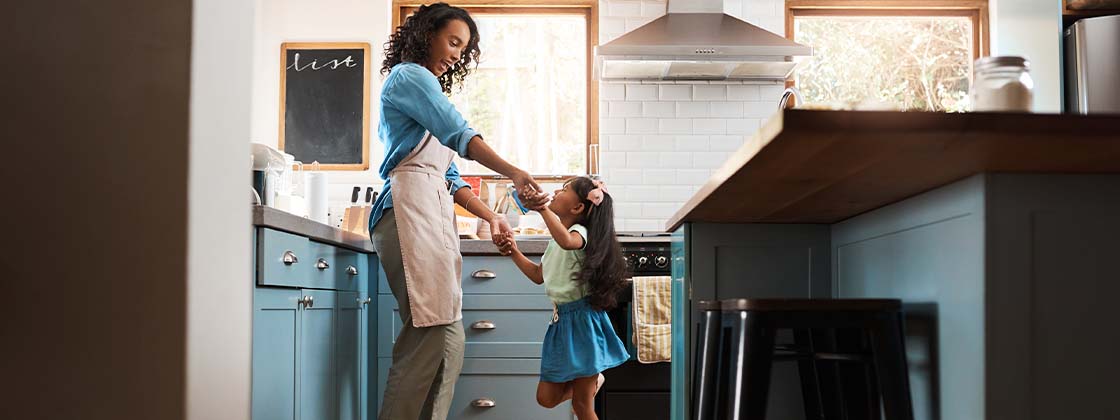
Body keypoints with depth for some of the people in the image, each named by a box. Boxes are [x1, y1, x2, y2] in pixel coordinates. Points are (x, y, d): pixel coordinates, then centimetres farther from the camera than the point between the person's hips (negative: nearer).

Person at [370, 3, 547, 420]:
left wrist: (490, 217, 16)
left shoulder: (429, 89, 31)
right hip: (412, 206, -10)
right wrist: (515, 174, -23)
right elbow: (460, 135, -14)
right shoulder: (410, 76, 2)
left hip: (435, 212, 10)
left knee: (446, 341, 2)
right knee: (432, 336, -17)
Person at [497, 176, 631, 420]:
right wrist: (514, 252, 14)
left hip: (582, 320, -8)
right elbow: (538, 275, 25)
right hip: (562, 320, 8)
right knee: (546, 398, 11)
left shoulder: (580, 231, -13)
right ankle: (591, 380, 33)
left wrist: (542, 208, -40)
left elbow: (567, 241, -39)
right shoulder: (556, 240, 15)